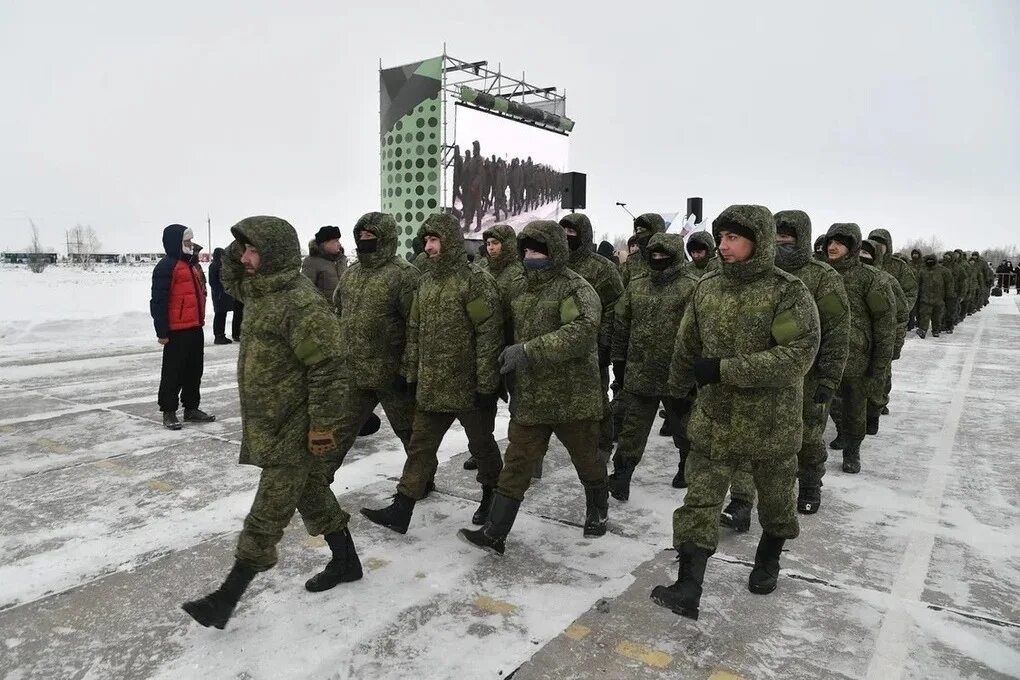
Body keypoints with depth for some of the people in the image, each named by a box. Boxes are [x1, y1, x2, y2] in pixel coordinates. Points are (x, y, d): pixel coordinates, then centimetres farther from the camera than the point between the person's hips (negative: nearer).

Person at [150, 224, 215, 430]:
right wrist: (162, 331, -18)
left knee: (194, 371, 14)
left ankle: (191, 408, 24)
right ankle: (169, 411, 10)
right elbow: (158, 301, -16)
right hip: (177, 331, -9)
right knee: (173, 373, 0)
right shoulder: (166, 266, -12)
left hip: (195, 328, 9)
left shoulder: (189, 265, 18)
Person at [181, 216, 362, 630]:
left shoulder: (301, 304, -24)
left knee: (268, 514, 0)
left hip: (293, 429, -11)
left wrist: (323, 425, -23)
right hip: (270, 423, 11)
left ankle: (227, 599, 10)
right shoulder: (262, 288, 7)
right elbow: (231, 283, 32)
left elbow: (327, 367, -25)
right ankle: (346, 562, 37)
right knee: (312, 494, 21)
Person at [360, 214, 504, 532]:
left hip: (469, 386, -6)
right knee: (420, 445, 8)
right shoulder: (426, 282, 10)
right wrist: (411, 374, 14)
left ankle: (491, 496, 34)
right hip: (431, 387, 7)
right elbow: (415, 333, 16)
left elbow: (489, 334, -17)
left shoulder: (476, 280, -13)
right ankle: (401, 509, 14)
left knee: (481, 444, 12)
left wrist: (486, 384, -19)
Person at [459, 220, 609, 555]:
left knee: (586, 459, 15)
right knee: (516, 463, 5)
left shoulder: (575, 287, -14)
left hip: (572, 397, -5)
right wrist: (507, 373, 13)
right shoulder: (522, 288, 9)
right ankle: (494, 532, 9)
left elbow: (583, 330, -31)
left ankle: (598, 510, 41)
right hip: (529, 397, 5)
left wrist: (529, 350, -35)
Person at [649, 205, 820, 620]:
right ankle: (688, 590, 5)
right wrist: (678, 391, 24)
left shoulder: (788, 291, -15)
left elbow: (798, 354, -25)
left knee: (775, 501, 20)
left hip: (772, 422, -3)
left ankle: (768, 560, 46)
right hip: (714, 419, 3)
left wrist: (725, 369, -27)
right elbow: (687, 346, 12)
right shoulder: (707, 287, 0)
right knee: (699, 503, -1)